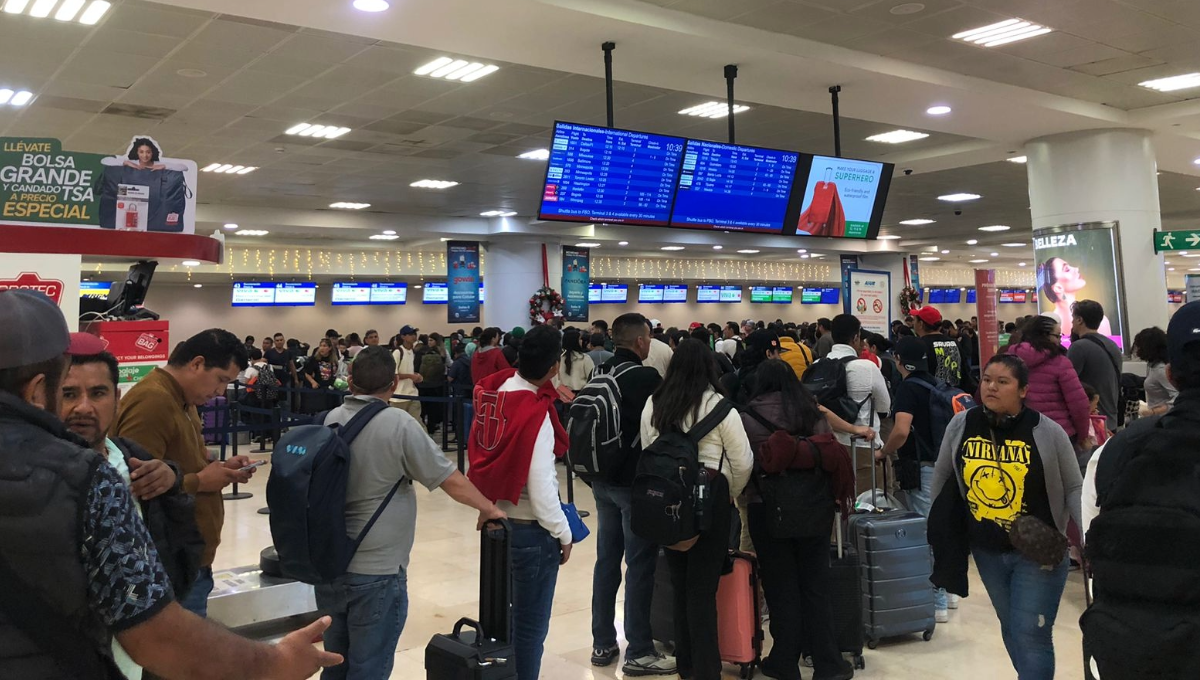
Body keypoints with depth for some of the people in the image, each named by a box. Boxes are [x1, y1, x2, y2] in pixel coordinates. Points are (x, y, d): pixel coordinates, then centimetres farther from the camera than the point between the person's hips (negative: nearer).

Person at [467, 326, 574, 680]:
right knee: (531, 622, 9)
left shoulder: (494, 392, -4)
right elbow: (541, 489, -21)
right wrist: (563, 534, -9)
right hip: (530, 529, -7)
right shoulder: (537, 415, -24)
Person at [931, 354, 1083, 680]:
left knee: (1031, 635, -3)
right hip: (987, 550, 4)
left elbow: (1074, 488, -4)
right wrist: (939, 529, 12)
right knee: (1010, 628, 20)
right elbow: (942, 479, 7)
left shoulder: (1047, 432, -13)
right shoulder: (961, 424, -7)